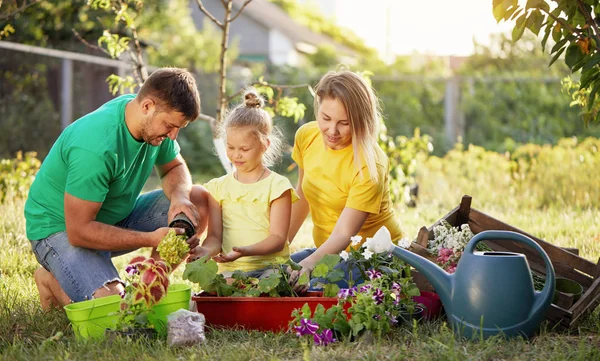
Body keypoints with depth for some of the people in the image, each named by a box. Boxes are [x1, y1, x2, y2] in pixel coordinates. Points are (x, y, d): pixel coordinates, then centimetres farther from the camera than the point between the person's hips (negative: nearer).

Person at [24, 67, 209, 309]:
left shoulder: (156, 120, -9)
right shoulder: (96, 148, -34)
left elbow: (175, 167, 9)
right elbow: (78, 231, -31)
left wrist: (179, 196, -16)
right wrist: (152, 239, -33)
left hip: (117, 218, 8)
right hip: (62, 228, -8)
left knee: (198, 201, -8)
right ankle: (54, 281, 0)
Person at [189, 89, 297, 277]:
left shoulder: (276, 185, 2)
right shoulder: (218, 187, 13)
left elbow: (278, 239, -5)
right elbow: (214, 236, 9)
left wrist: (246, 251, -24)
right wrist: (206, 250, -17)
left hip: (270, 266, -2)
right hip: (230, 269, 2)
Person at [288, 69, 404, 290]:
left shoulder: (369, 164, -23)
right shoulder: (306, 136, -4)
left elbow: (344, 234, -28)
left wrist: (309, 263, -46)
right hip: (327, 250, 7)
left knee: (308, 286, -30)